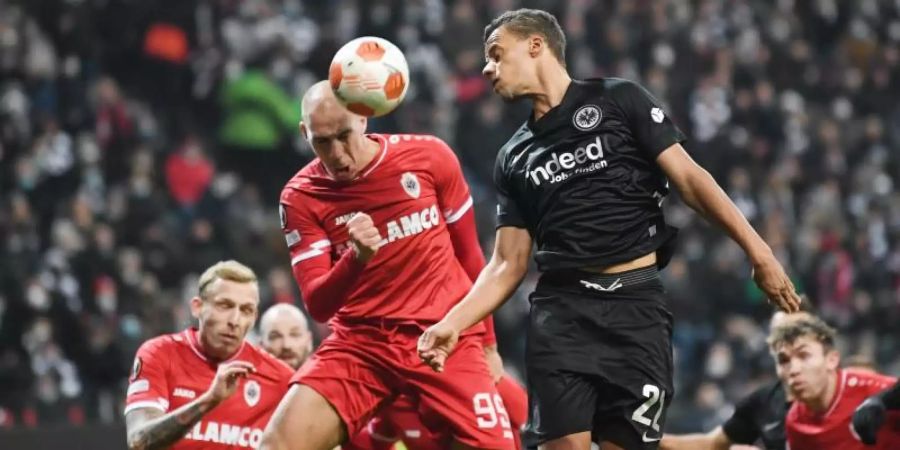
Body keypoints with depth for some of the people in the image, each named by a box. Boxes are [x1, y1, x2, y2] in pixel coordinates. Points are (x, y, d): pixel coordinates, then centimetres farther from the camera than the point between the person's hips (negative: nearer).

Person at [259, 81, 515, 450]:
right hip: (359, 343, 0)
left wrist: (486, 342, 17)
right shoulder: (300, 197, -5)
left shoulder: (429, 157, -4)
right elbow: (317, 307, -10)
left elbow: (470, 257, 10)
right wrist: (356, 258, -30)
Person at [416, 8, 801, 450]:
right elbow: (508, 265, 15)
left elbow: (688, 177, 1)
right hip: (560, 311, 3)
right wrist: (453, 323, 0)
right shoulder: (514, 158, 17)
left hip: (636, 303, -3)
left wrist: (757, 250, -6)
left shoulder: (618, 100, 5)